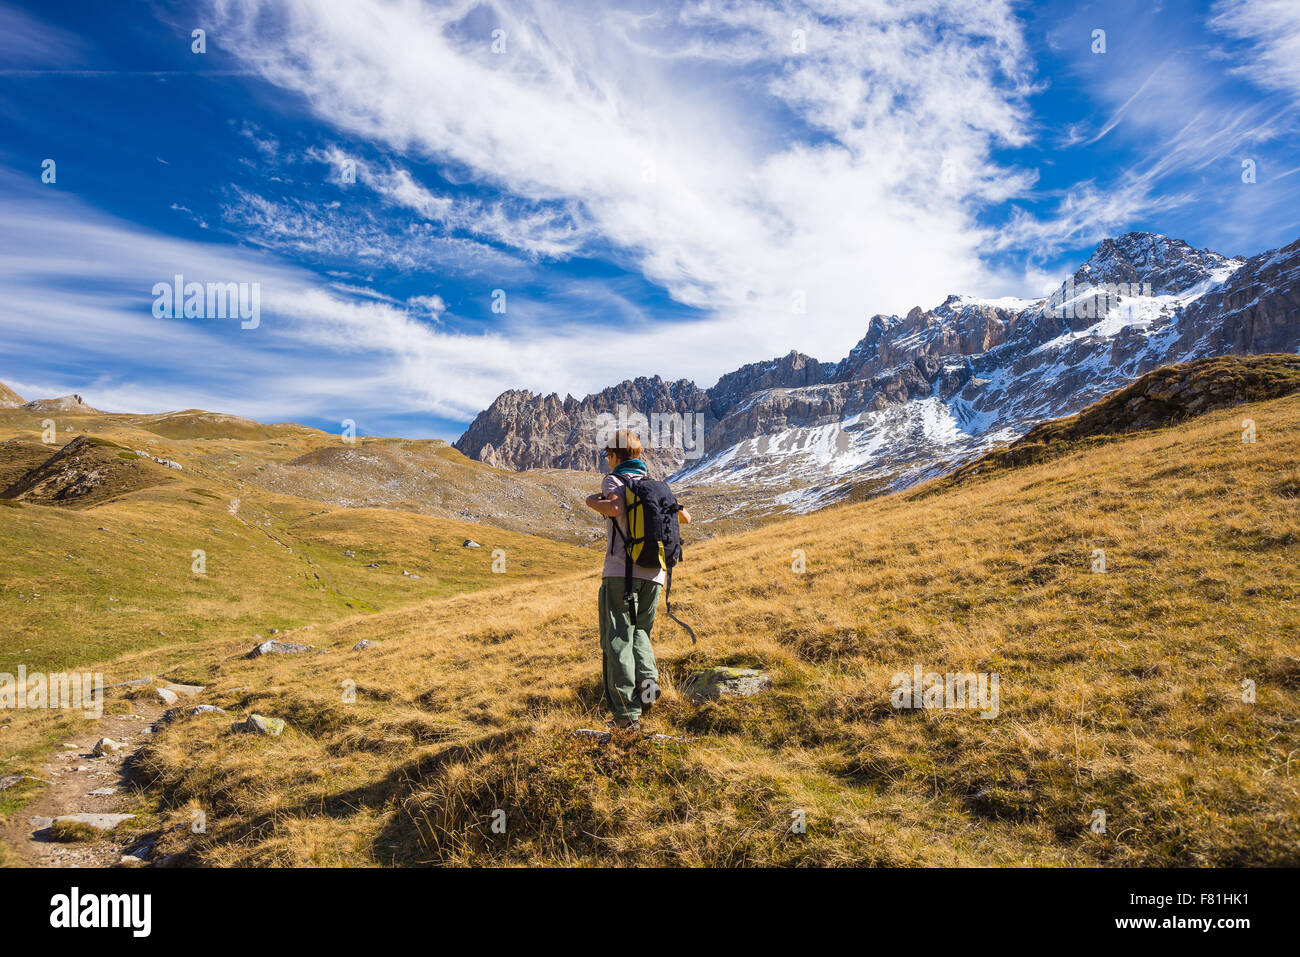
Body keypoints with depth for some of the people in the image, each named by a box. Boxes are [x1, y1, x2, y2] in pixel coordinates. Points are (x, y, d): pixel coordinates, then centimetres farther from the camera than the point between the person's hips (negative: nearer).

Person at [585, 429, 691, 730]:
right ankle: (648, 678, -5)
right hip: (653, 573, 5)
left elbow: (616, 509, -20)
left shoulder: (613, 480, 1)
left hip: (621, 572, -5)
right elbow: (685, 517, 21)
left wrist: (592, 501, -1)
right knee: (639, 632, 22)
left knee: (617, 640, 0)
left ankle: (627, 713, -3)